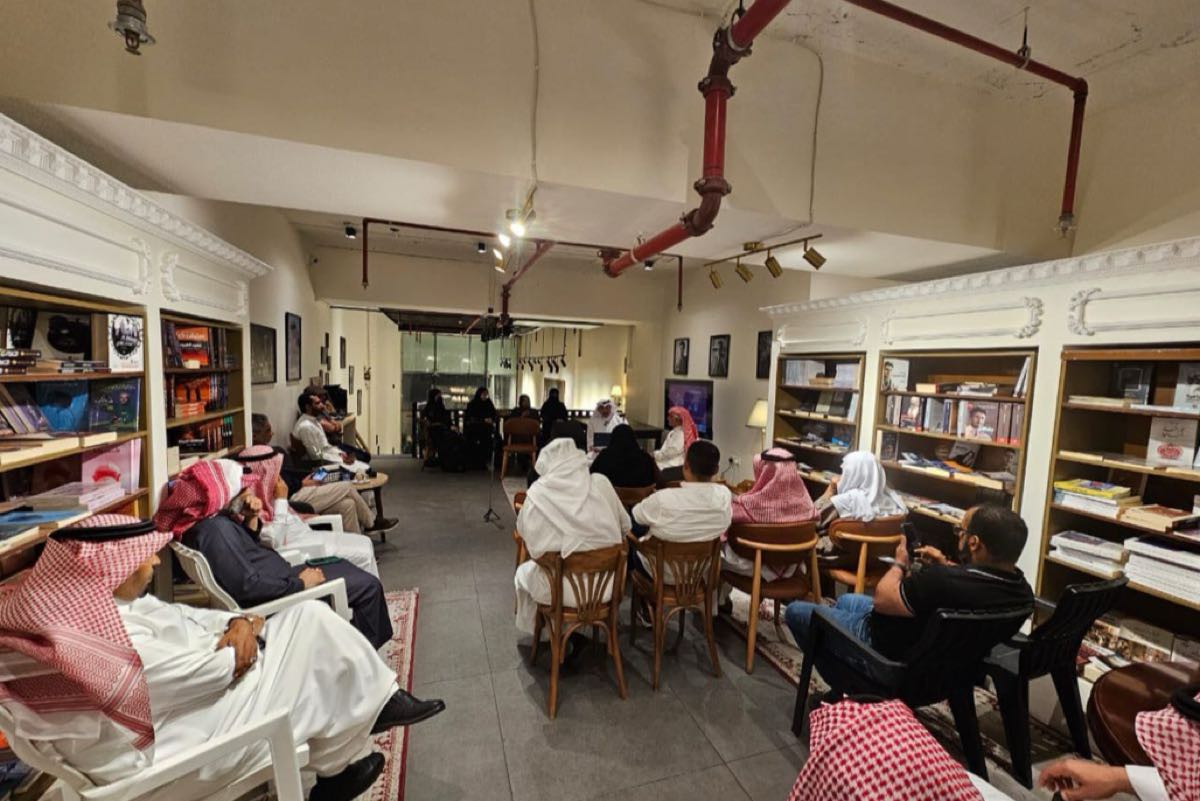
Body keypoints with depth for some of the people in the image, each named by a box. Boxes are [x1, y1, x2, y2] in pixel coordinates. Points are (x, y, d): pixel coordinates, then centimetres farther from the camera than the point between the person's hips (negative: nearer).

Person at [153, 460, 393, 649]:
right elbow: (248, 587, -32)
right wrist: (300, 583, -21)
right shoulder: (215, 529, -28)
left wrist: (251, 519, -3)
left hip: (277, 577, 11)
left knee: (345, 566, 24)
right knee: (368, 585, -8)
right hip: (274, 597, -11)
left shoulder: (217, 518, 3)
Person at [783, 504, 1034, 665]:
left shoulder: (942, 582, -40)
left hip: (892, 660, -8)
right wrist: (948, 567, 1)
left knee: (796, 610, 7)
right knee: (845, 600, 29)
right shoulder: (1023, 591, -15)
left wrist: (900, 563, -7)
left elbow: (882, 599, -23)